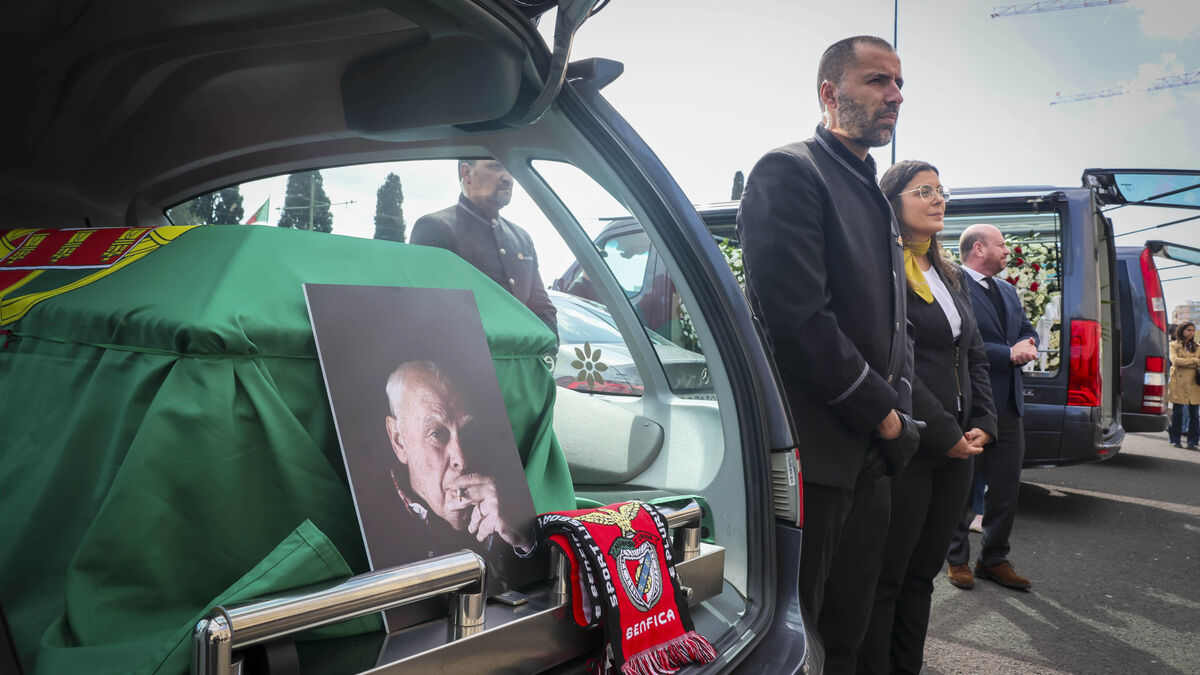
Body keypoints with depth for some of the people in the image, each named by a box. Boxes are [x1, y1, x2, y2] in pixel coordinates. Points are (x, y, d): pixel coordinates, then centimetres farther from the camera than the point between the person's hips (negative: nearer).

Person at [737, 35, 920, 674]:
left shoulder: (875, 196, 19)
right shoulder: (790, 171, -9)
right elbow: (798, 316, -20)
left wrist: (897, 413, 4)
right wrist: (881, 412, -11)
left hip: (869, 459, 9)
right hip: (814, 452, -9)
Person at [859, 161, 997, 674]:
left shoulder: (953, 278, 17)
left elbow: (974, 356, 18)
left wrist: (983, 425, 4)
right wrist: (946, 434, -14)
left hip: (955, 451, 8)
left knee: (921, 575, 15)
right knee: (885, 580, 0)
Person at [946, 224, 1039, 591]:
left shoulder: (1008, 291, 17)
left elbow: (1027, 330, 19)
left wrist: (1028, 345, -3)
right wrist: (1009, 353, -17)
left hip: (1008, 405, 8)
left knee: (1006, 487, 12)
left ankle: (994, 560, 26)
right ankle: (957, 560, 21)